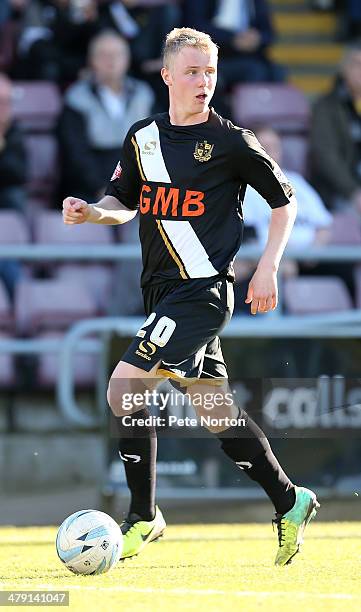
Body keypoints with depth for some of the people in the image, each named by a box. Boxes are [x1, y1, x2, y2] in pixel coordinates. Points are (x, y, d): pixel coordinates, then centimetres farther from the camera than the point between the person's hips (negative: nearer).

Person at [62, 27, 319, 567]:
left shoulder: (231, 142, -5)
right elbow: (126, 201, 20)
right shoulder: (142, 138, 9)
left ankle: (144, 516, -6)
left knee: (124, 386, -15)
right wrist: (93, 213, -1)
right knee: (214, 409, 10)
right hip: (164, 292, 7)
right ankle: (289, 501, 23)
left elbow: (284, 201, 4)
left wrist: (268, 268, -4)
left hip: (202, 289, -7)